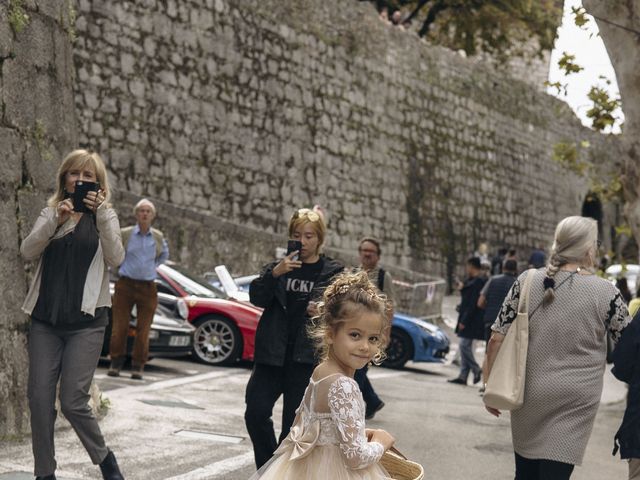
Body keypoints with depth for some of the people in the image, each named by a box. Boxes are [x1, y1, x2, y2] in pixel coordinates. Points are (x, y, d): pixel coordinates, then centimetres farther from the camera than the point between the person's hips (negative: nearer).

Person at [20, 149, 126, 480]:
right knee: (39, 398, -2)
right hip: (45, 319, 3)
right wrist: (56, 219, -18)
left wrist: (102, 214, -21)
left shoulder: (104, 216, 6)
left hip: (86, 320, -3)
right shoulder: (50, 212, 12)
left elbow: (116, 259, -11)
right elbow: (28, 251, -5)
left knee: (72, 401, -9)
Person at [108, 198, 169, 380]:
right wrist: (119, 266, 12)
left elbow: (164, 255, 27)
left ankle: (137, 367, 8)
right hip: (125, 285, -1)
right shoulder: (125, 234, 0)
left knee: (143, 330, 0)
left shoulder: (158, 237, 7)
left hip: (148, 288, 2)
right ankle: (116, 363, 10)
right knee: (119, 326, -3)